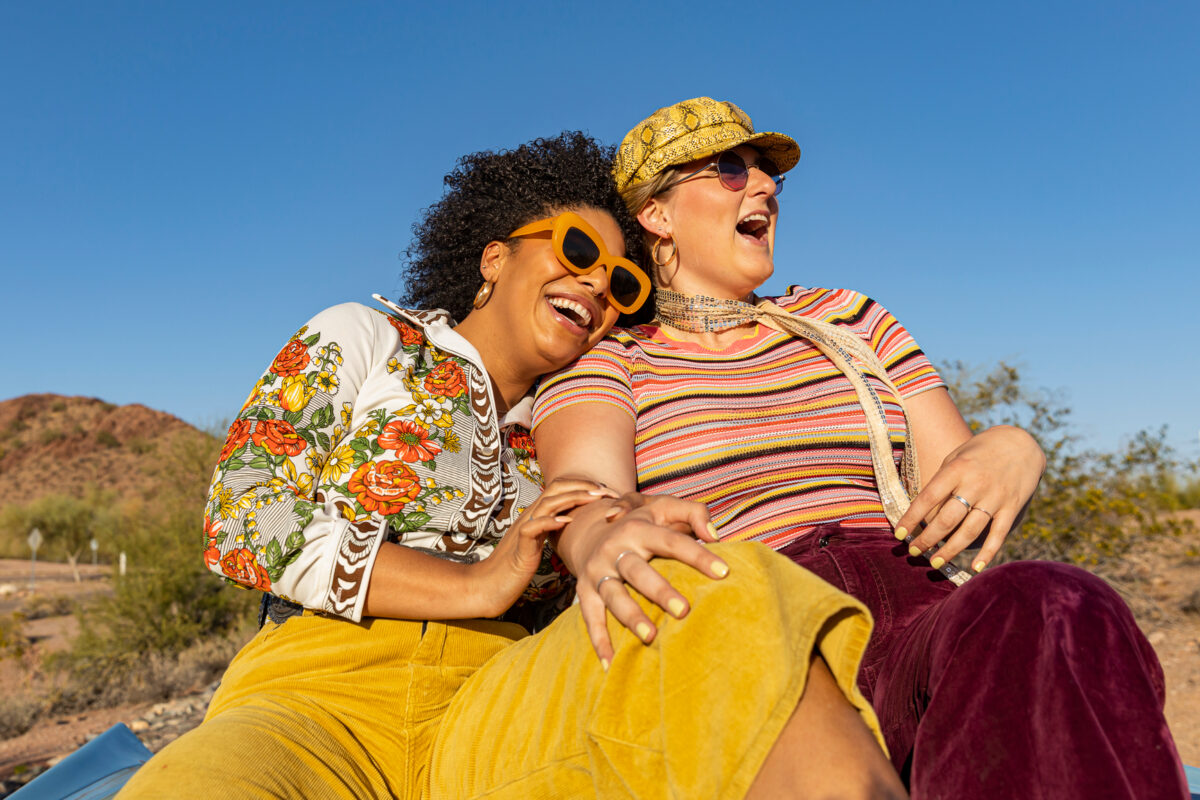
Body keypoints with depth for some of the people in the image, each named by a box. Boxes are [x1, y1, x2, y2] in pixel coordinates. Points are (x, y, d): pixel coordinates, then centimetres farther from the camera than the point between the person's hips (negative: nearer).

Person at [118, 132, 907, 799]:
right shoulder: (362, 338, 13)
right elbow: (240, 520, -1)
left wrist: (627, 539, -10)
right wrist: (472, 585, -9)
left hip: (490, 710, 3)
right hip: (320, 693, -2)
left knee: (723, 597, -28)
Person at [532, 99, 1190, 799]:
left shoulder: (849, 322, 23)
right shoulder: (603, 365, 11)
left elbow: (953, 476, 16)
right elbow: (587, 494, -11)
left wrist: (1013, 452, -9)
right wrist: (605, 543, -37)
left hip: (922, 616, 5)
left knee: (1061, 612, -31)